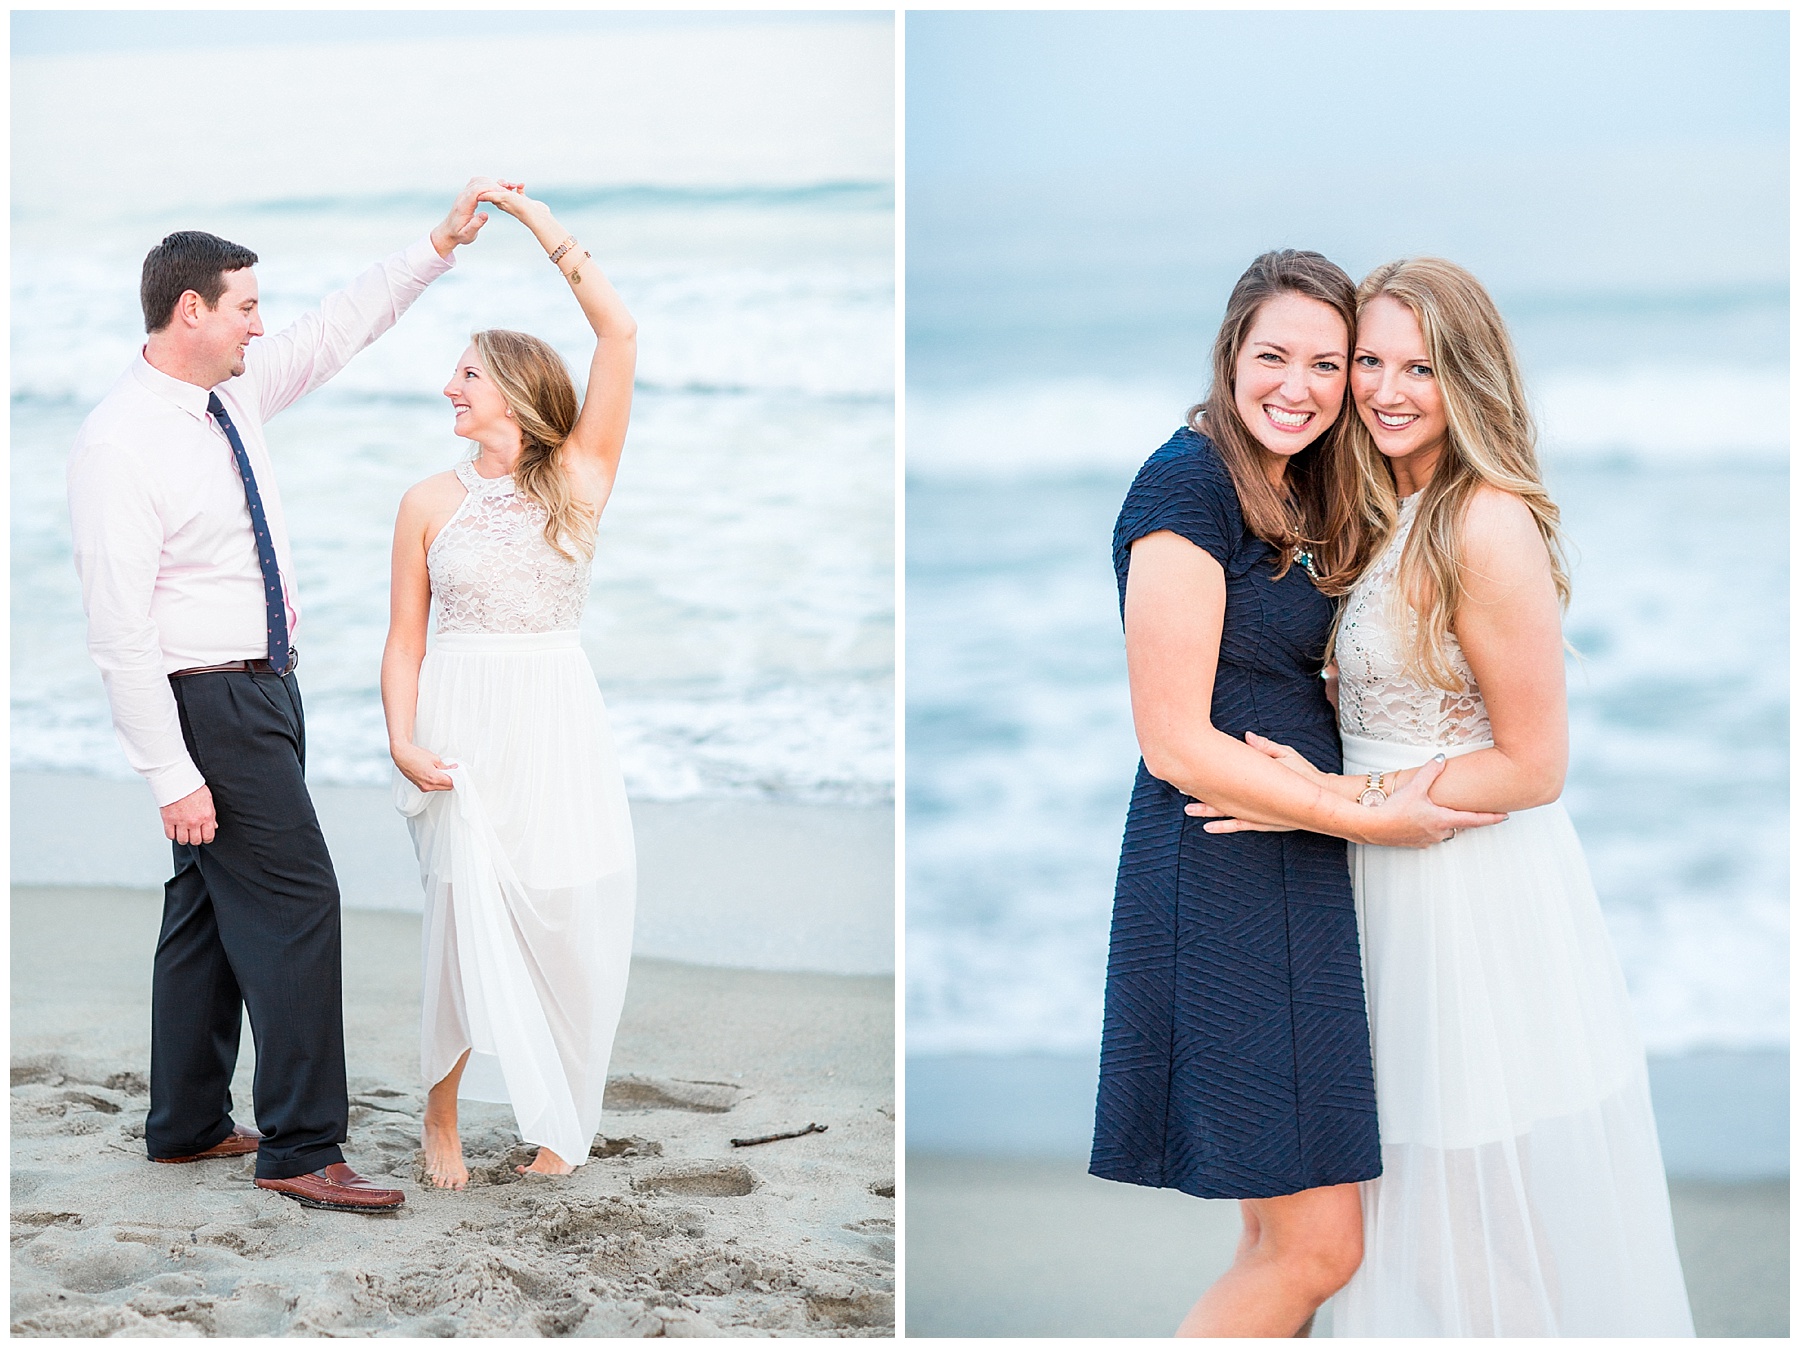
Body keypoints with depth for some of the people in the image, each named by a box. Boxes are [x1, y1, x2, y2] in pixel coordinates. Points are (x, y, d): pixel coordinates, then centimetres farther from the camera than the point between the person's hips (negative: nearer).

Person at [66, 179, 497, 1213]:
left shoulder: (235, 392, 4)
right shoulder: (121, 442, -20)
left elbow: (338, 331, 19)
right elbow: (121, 627, -22)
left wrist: (437, 247, 12)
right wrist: (171, 774, -23)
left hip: (265, 689, 9)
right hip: (211, 702, -9)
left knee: (211, 904, 15)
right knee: (294, 902, -9)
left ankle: (189, 1125, 27)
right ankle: (302, 1149, -2)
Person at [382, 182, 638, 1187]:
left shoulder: (579, 479, 3)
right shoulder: (431, 502, 7)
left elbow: (621, 332, -5)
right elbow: (406, 637, 8)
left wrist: (537, 217, -2)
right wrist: (401, 738, -9)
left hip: (557, 725, 0)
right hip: (464, 726, 0)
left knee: (575, 919, -4)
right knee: (469, 913, -8)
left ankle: (561, 1115, 15)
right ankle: (444, 1117, 10)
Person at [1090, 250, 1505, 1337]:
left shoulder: (1296, 502, 15)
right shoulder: (1191, 482, -13)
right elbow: (1177, 741, -16)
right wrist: (1372, 820, -14)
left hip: (1296, 879, 9)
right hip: (1224, 876, -9)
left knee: (1283, 1236, 12)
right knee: (1316, 1247, -6)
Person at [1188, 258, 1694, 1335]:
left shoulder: (1489, 527, -19)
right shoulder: (1394, 511, 8)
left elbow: (1533, 767, -17)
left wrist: (1338, 796, -16)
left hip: (1486, 889, -8)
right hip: (1405, 884, 8)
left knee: (1504, 1211, 4)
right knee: (1433, 1206, 17)